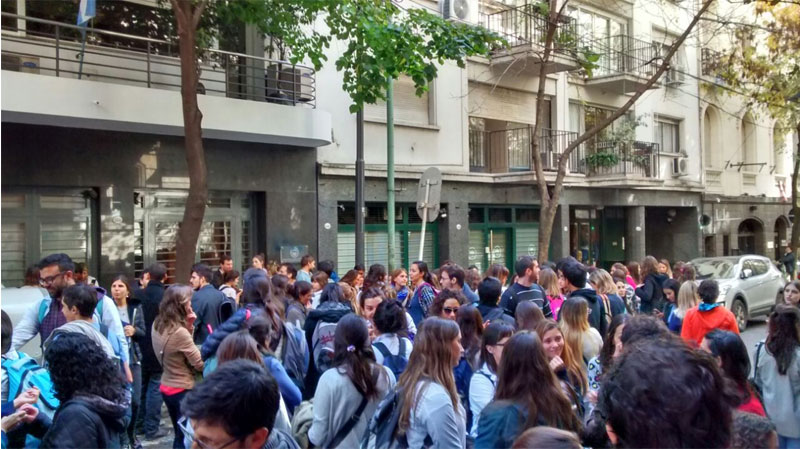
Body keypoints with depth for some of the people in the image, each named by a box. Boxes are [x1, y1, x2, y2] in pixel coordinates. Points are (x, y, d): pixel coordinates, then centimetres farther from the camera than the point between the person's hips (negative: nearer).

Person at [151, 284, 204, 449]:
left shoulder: (157, 325, 0)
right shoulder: (180, 332, -25)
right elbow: (200, 365, -18)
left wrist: (188, 326, -4)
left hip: (167, 386, 8)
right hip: (182, 390, -8)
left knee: (180, 435, 22)